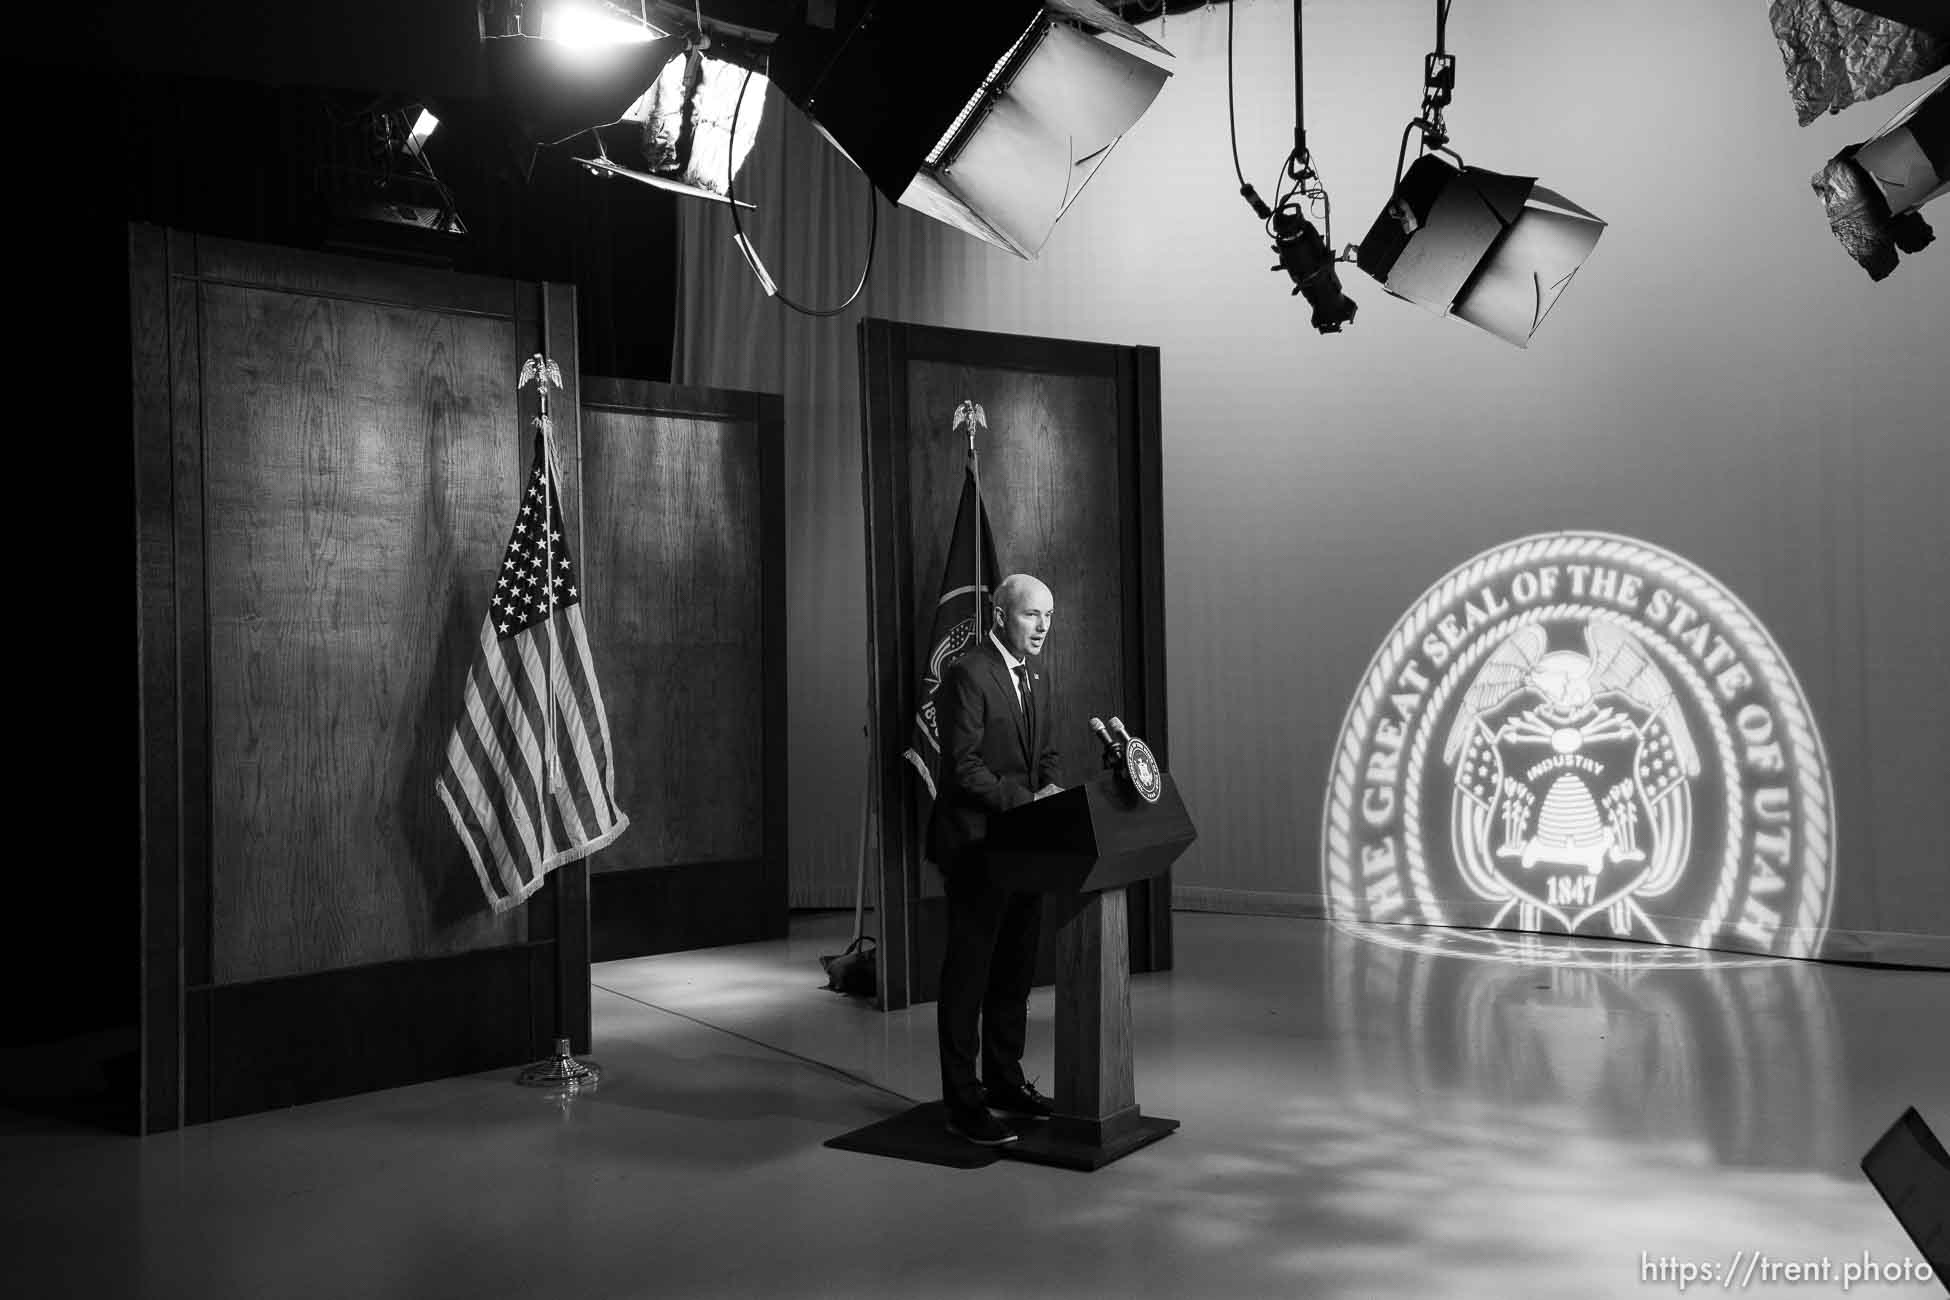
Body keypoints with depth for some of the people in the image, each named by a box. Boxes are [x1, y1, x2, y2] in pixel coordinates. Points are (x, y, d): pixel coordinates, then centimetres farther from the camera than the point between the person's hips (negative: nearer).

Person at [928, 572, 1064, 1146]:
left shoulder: (1036, 680, 14)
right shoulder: (967, 675, -14)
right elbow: (964, 768, -19)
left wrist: (1051, 787, -3)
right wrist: (1027, 800, -21)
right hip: (976, 845, -9)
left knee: (1015, 972, 15)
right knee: (967, 976, -1)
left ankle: (1006, 1081, 28)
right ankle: (963, 1103, 6)